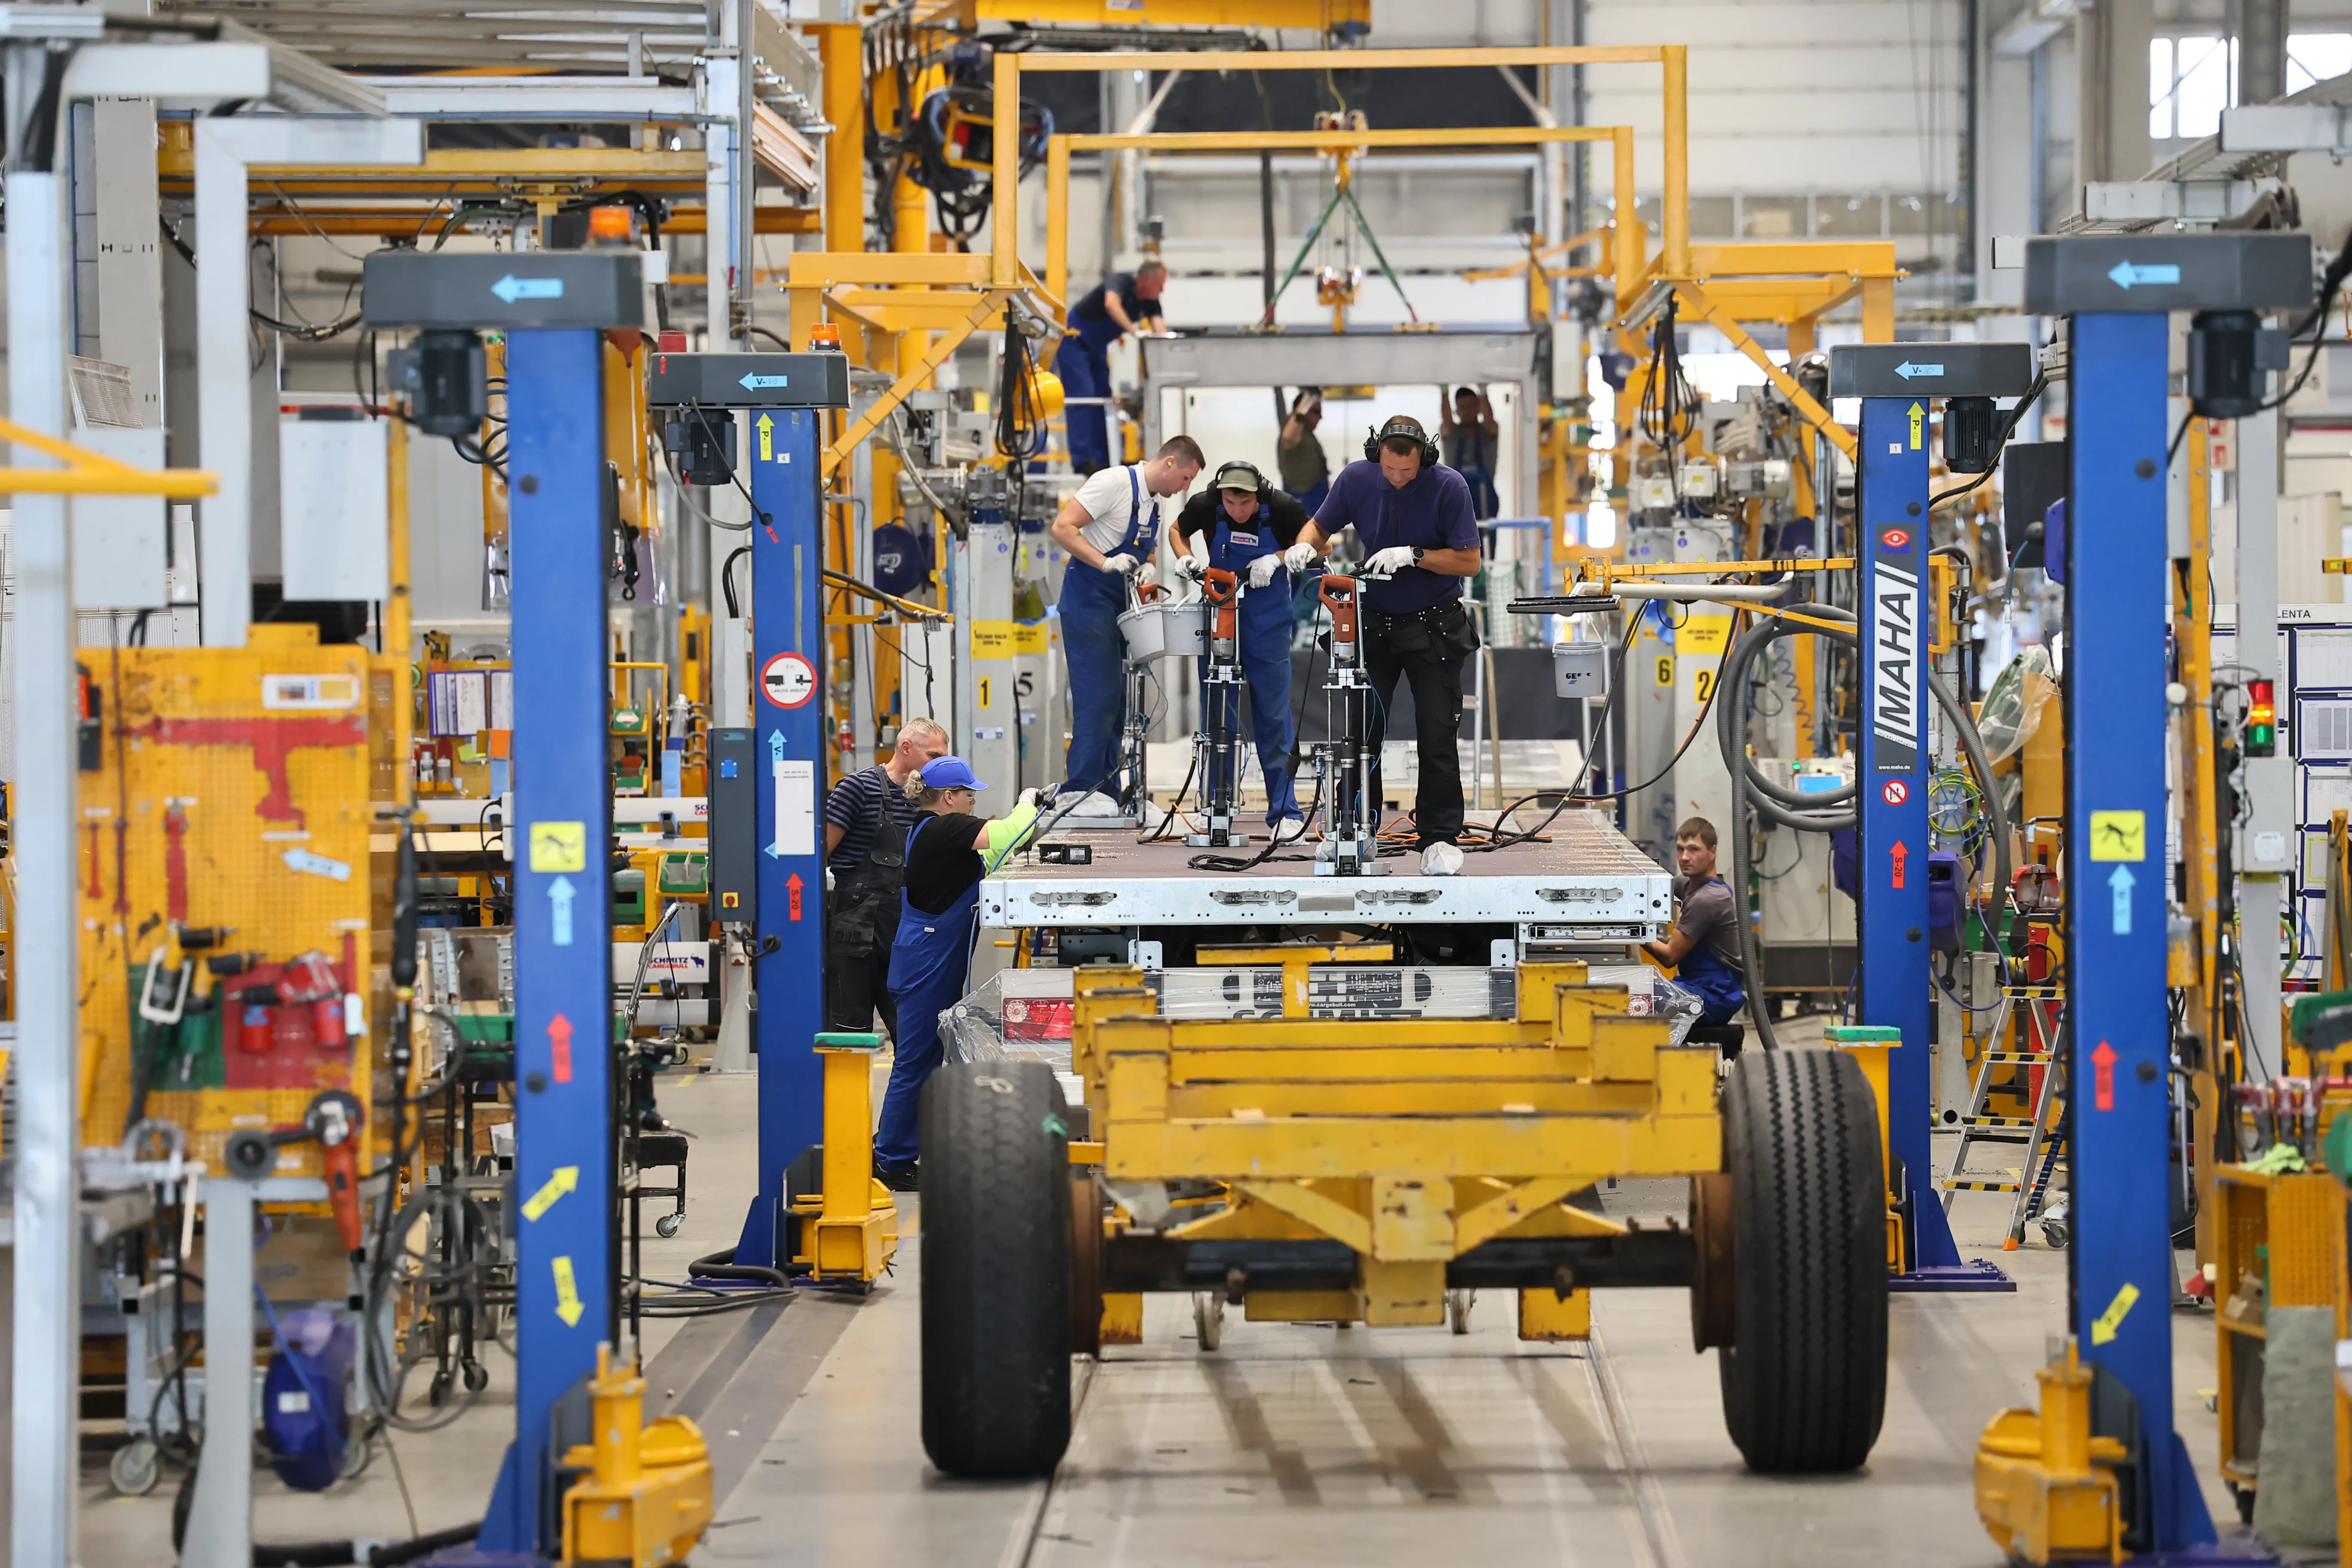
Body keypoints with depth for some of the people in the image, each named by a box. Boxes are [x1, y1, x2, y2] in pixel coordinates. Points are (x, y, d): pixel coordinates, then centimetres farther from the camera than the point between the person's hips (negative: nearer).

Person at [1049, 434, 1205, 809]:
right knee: (1098, 700, -13)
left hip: (1119, 608, 9)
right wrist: (1106, 562, -28)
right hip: (1088, 603, -9)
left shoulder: (1154, 502, 13)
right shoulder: (1115, 483, -14)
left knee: (1116, 703, 9)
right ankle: (1080, 791, -12)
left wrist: (1149, 568, 3)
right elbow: (1062, 528, -20)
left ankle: (1107, 796, 14)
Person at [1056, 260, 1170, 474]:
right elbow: (1111, 304, -46)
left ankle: (1102, 461, 7)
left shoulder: (1150, 300, -2)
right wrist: (1133, 330, -56)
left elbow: (1159, 324, -15)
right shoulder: (1121, 282, -25)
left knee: (1103, 398, 5)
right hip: (1074, 340, -9)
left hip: (1097, 347, 9)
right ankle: (1082, 461, -22)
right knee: (1082, 397, -17)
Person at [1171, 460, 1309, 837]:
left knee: (1273, 714, -2)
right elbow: (1178, 530, 9)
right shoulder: (1205, 505, -11)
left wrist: (1277, 559, -17)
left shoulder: (1282, 509, -16)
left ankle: (1285, 812, 4)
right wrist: (1185, 558, -10)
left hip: (1267, 621, -2)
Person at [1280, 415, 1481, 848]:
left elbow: (1469, 562, -13)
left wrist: (1412, 555, -24)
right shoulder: (1357, 479, -6)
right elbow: (1322, 527, 9)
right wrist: (1304, 546, -13)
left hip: (1432, 628, -3)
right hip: (1372, 623, 3)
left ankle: (1439, 836, 4)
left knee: (1436, 735, -4)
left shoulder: (1448, 486, -14)